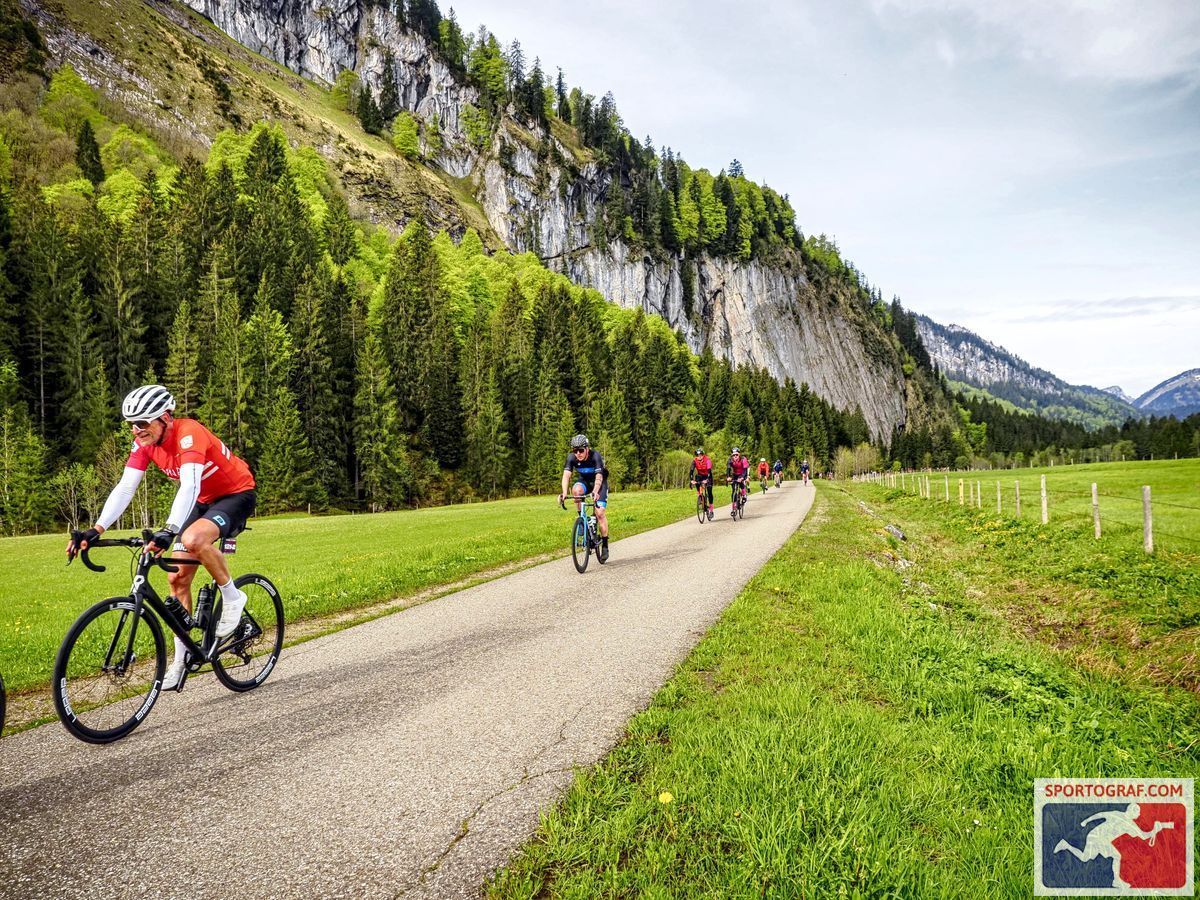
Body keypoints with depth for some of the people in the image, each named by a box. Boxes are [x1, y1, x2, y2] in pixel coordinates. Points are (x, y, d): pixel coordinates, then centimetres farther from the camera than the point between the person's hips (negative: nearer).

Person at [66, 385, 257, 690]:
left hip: (237, 494, -8)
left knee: (193, 539, -36)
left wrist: (168, 531, -54)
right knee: (176, 577, 1)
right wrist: (95, 530, -24)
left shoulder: (188, 433, -29)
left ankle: (232, 597, -11)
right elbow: (125, 488, -12)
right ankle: (181, 659, 12)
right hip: (204, 500, 8)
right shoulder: (144, 443, -7)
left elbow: (190, 485, -42)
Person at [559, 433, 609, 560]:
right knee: (577, 490, -33)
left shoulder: (595, 456, -32)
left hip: (599, 483, -3)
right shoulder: (571, 457, -22)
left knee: (600, 513, -16)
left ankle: (605, 545, -3)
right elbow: (566, 475, -31)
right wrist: (564, 493, -49)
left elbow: (599, 477, -43)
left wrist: (595, 492, -61)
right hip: (584, 482, 3)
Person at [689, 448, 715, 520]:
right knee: (696, 478, -32)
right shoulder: (694, 461, -18)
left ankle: (711, 510, -5)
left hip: (708, 476, -3)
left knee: (709, 492, -12)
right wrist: (691, 480, -40)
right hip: (700, 475, 3)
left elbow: (709, 470, -36)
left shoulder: (707, 460, -27)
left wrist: (707, 480, -51)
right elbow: (691, 471, -25)